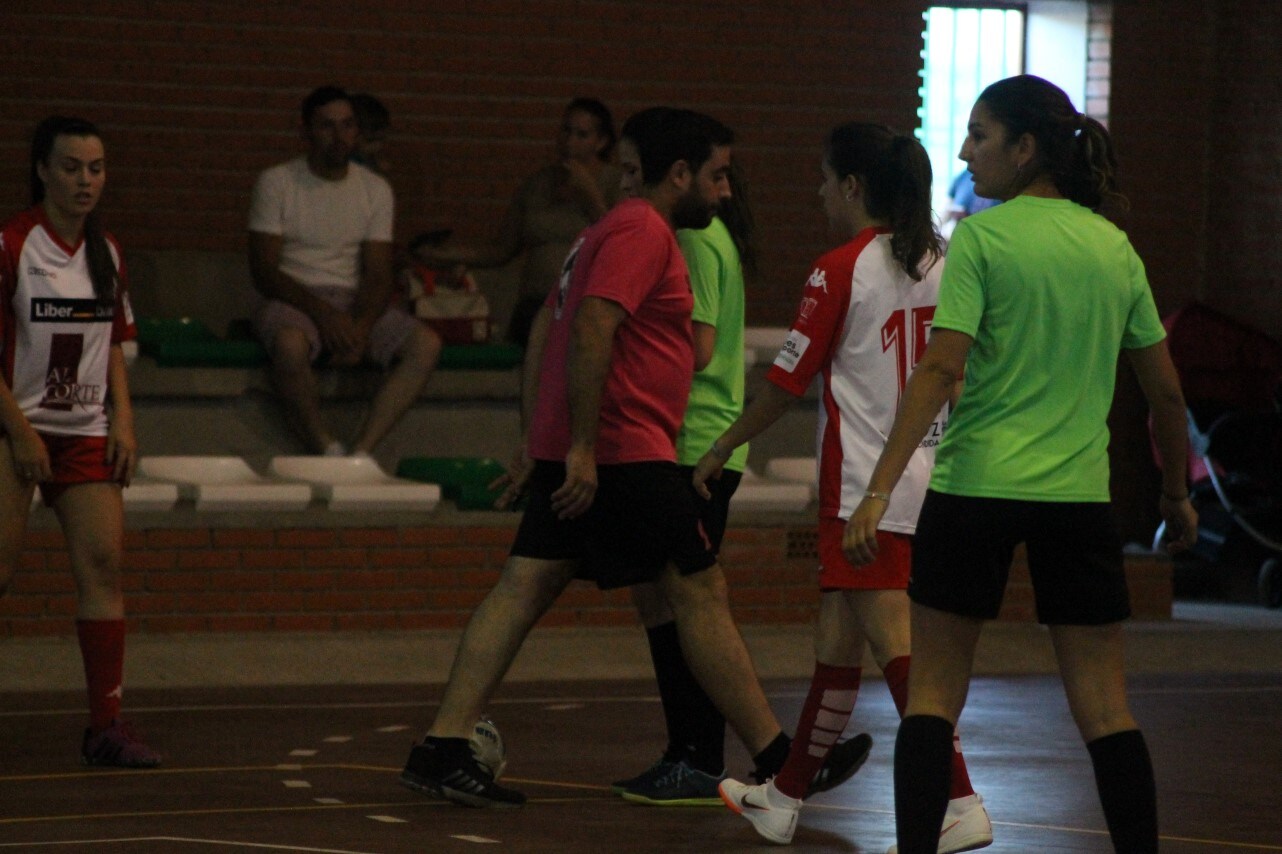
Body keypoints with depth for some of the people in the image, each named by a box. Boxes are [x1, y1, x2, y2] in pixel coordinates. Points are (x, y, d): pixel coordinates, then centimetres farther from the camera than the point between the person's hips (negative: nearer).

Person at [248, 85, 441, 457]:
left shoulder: (375, 189, 10)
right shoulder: (277, 183, 0)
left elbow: (378, 276, 3)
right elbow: (263, 272, -6)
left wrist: (362, 325, -19)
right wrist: (322, 313, -21)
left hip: (353, 301, 4)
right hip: (293, 299, -4)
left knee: (426, 344, -24)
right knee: (290, 344, -40)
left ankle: (361, 451, -30)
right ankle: (329, 452, -28)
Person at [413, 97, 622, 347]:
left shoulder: (615, 183, 4)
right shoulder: (538, 184, 16)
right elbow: (502, 249, 17)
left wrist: (589, 194, -10)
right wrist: (453, 255, 2)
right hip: (534, 310, 4)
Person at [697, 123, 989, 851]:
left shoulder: (841, 271, -10)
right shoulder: (942, 265, 9)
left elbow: (788, 382, -5)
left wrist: (721, 451, 7)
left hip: (867, 489, -7)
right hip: (928, 480, 7)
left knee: (897, 647, -10)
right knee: (837, 641, 16)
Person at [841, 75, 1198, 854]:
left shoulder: (981, 238, -5)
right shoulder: (1113, 246, 8)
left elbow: (941, 369, -15)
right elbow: (1166, 389, 12)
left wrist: (880, 489, -17)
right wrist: (1177, 492, 26)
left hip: (976, 488, -3)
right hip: (1080, 492, 3)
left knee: (934, 693, 6)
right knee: (1104, 707, 6)